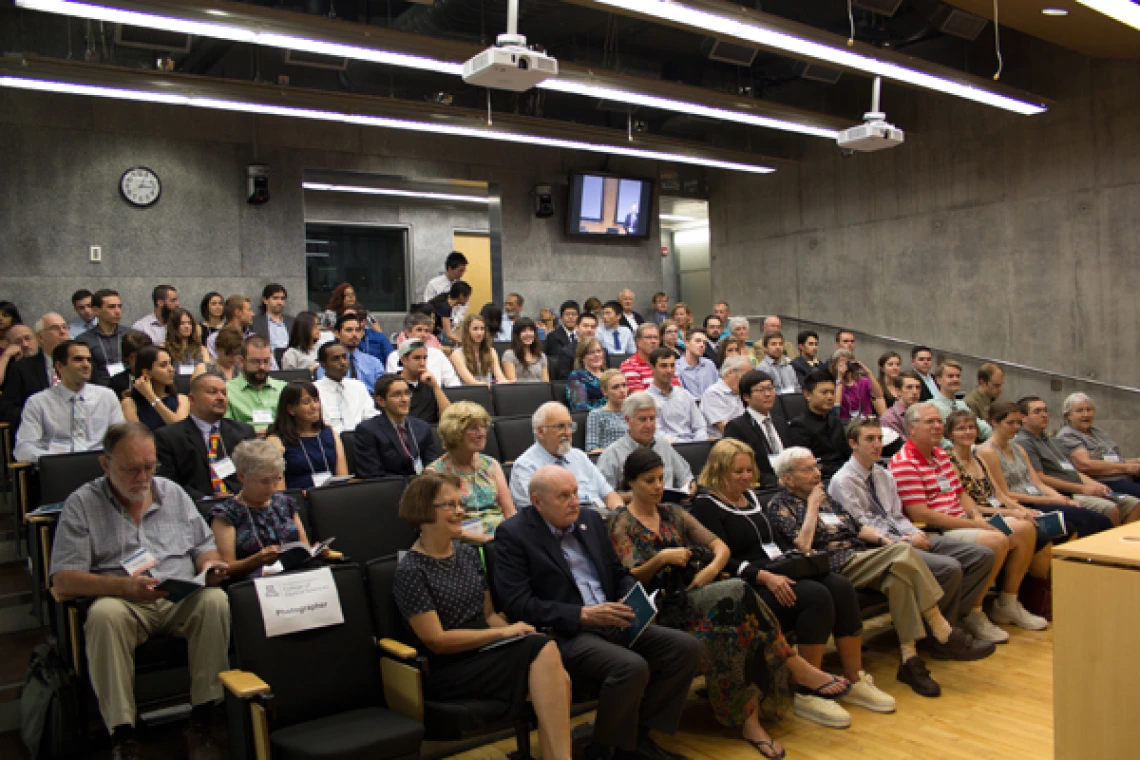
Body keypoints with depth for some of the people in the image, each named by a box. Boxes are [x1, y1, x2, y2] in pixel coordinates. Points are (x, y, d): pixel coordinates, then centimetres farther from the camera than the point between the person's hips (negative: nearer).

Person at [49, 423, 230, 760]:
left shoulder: (173, 493, 14)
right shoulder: (81, 504, 3)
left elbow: (204, 548, 19)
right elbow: (63, 579, -6)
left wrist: (210, 565, -6)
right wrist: (123, 587, -22)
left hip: (181, 600, 2)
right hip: (124, 603, -2)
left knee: (215, 600, -29)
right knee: (104, 614, -36)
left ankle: (201, 721, -20)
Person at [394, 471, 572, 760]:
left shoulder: (468, 554, 12)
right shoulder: (411, 571, -10)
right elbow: (436, 641, -13)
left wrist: (515, 631, -8)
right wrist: (504, 633, -13)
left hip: (485, 652, 6)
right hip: (448, 671, -6)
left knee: (558, 680, -26)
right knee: (541, 648, -27)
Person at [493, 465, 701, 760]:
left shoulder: (590, 519, 13)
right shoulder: (513, 534, -6)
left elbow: (620, 573, 21)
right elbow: (517, 603, -14)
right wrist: (583, 614, -19)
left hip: (612, 622, 7)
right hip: (564, 633, -7)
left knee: (687, 647, -9)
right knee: (632, 667, -30)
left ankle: (639, 734, 4)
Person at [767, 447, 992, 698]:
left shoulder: (823, 495, 26)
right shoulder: (779, 505, 2)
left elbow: (856, 526, 25)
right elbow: (803, 546, -12)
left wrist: (883, 539, 7)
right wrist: (812, 506, -5)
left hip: (862, 557, 7)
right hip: (836, 566, -7)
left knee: (898, 576, -27)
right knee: (903, 552, -26)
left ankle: (910, 658, -24)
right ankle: (945, 636, -19)